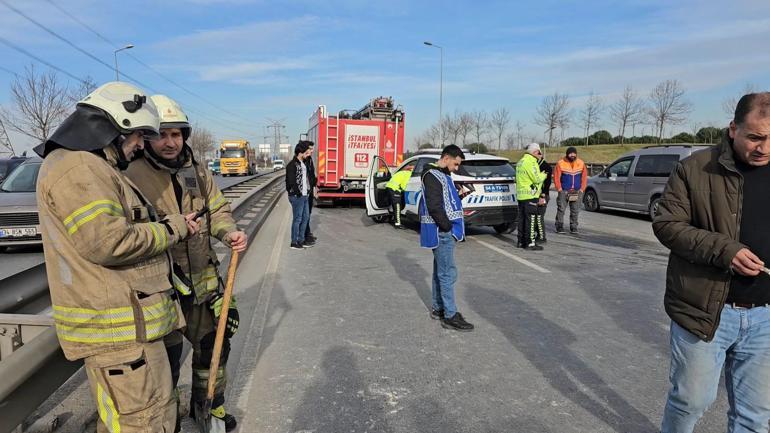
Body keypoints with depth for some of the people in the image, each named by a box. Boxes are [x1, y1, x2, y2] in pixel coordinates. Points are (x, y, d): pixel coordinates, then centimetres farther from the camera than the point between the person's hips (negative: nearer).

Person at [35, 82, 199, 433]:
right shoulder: (76, 167, -15)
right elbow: (108, 243, -24)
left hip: (125, 320, 11)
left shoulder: (95, 168, 20)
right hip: (116, 326, -11)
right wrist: (171, 228, -11)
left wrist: (171, 224, 7)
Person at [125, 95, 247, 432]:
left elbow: (217, 210, 9)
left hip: (203, 281, 6)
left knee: (213, 345, 18)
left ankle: (208, 405, 43)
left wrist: (229, 232, -11)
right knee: (166, 358, 10)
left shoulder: (198, 171, 4)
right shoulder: (132, 176, -14)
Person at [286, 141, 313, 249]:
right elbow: (291, 182, -18)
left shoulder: (303, 163, 13)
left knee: (305, 217, 15)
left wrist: (308, 190, 9)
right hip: (297, 197, -9)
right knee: (297, 219, -1)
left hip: (304, 196, 9)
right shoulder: (292, 165, -15)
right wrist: (298, 194, -14)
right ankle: (294, 243, 10)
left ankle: (301, 240, 26)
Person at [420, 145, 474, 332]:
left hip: (444, 231, 10)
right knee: (448, 273, -7)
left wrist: (459, 196, 7)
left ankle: (438, 308, 26)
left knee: (440, 271, 16)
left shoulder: (443, 175, 17)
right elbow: (435, 206, -21)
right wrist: (448, 227, -17)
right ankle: (450, 316, -1)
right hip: (441, 232, -10)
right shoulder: (432, 176, -15)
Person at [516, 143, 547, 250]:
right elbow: (537, 179, -17)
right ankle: (530, 243, -4)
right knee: (531, 219, -6)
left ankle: (521, 241, 17)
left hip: (521, 195, 10)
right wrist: (543, 175, 3)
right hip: (530, 195, -10)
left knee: (522, 218, 12)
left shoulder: (521, 161, 16)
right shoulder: (530, 162, -15)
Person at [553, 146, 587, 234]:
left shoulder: (581, 163, 6)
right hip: (564, 191, -3)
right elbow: (556, 177, -4)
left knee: (575, 211, 5)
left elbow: (584, 177, 7)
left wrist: (581, 190, 0)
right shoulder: (560, 163, -3)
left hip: (577, 192, 3)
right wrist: (560, 189, -9)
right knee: (561, 209, -6)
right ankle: (559, 227, 2)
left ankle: (573, 228, 13)